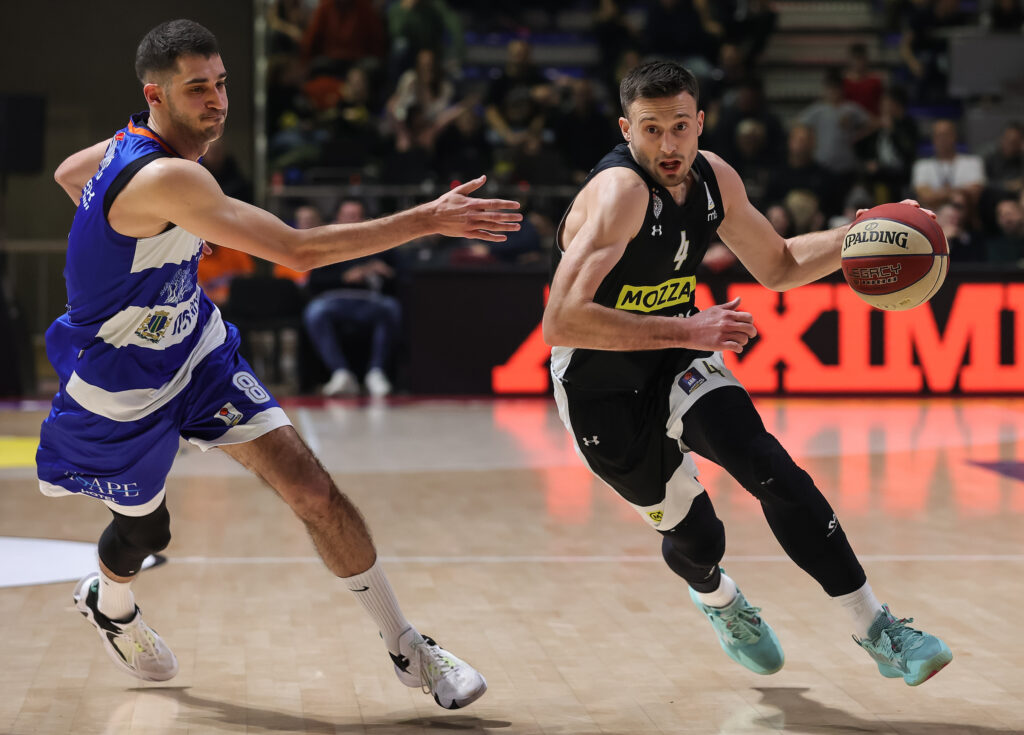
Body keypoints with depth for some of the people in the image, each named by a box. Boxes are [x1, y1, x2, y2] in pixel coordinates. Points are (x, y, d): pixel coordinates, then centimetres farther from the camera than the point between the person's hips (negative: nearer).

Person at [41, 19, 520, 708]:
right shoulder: (167, 178, -36)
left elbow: (67, 174, 17)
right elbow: (298, 250, -41)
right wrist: (428, 220, -39)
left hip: (195, 347, 7)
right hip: (122, 383, -7)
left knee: (312, 488, -6)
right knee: (145, 528, 16)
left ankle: (407, 648, -1)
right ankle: (109, 605, 54)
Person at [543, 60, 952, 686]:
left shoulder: (715, 180, -6)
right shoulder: (619, 192, -30)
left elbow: (779, 266, 11)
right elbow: (561, 322, -41)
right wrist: (688, 330, -42)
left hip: (676, 364, 5)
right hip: (602, 394, -5)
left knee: (768, 468, -19)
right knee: (695, 536, 5)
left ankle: (874, 627, -14)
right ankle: (717, 598, 44)